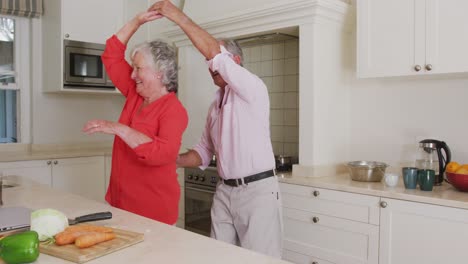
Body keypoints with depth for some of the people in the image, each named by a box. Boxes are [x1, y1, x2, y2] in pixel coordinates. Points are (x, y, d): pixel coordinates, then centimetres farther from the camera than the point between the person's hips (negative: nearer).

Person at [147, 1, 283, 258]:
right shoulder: (215, 106, 16)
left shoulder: (253, 89, -9)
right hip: (224, 192, 7)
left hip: (257, 190, -7)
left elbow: (213, 52, -22)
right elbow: (204, 152, 16)